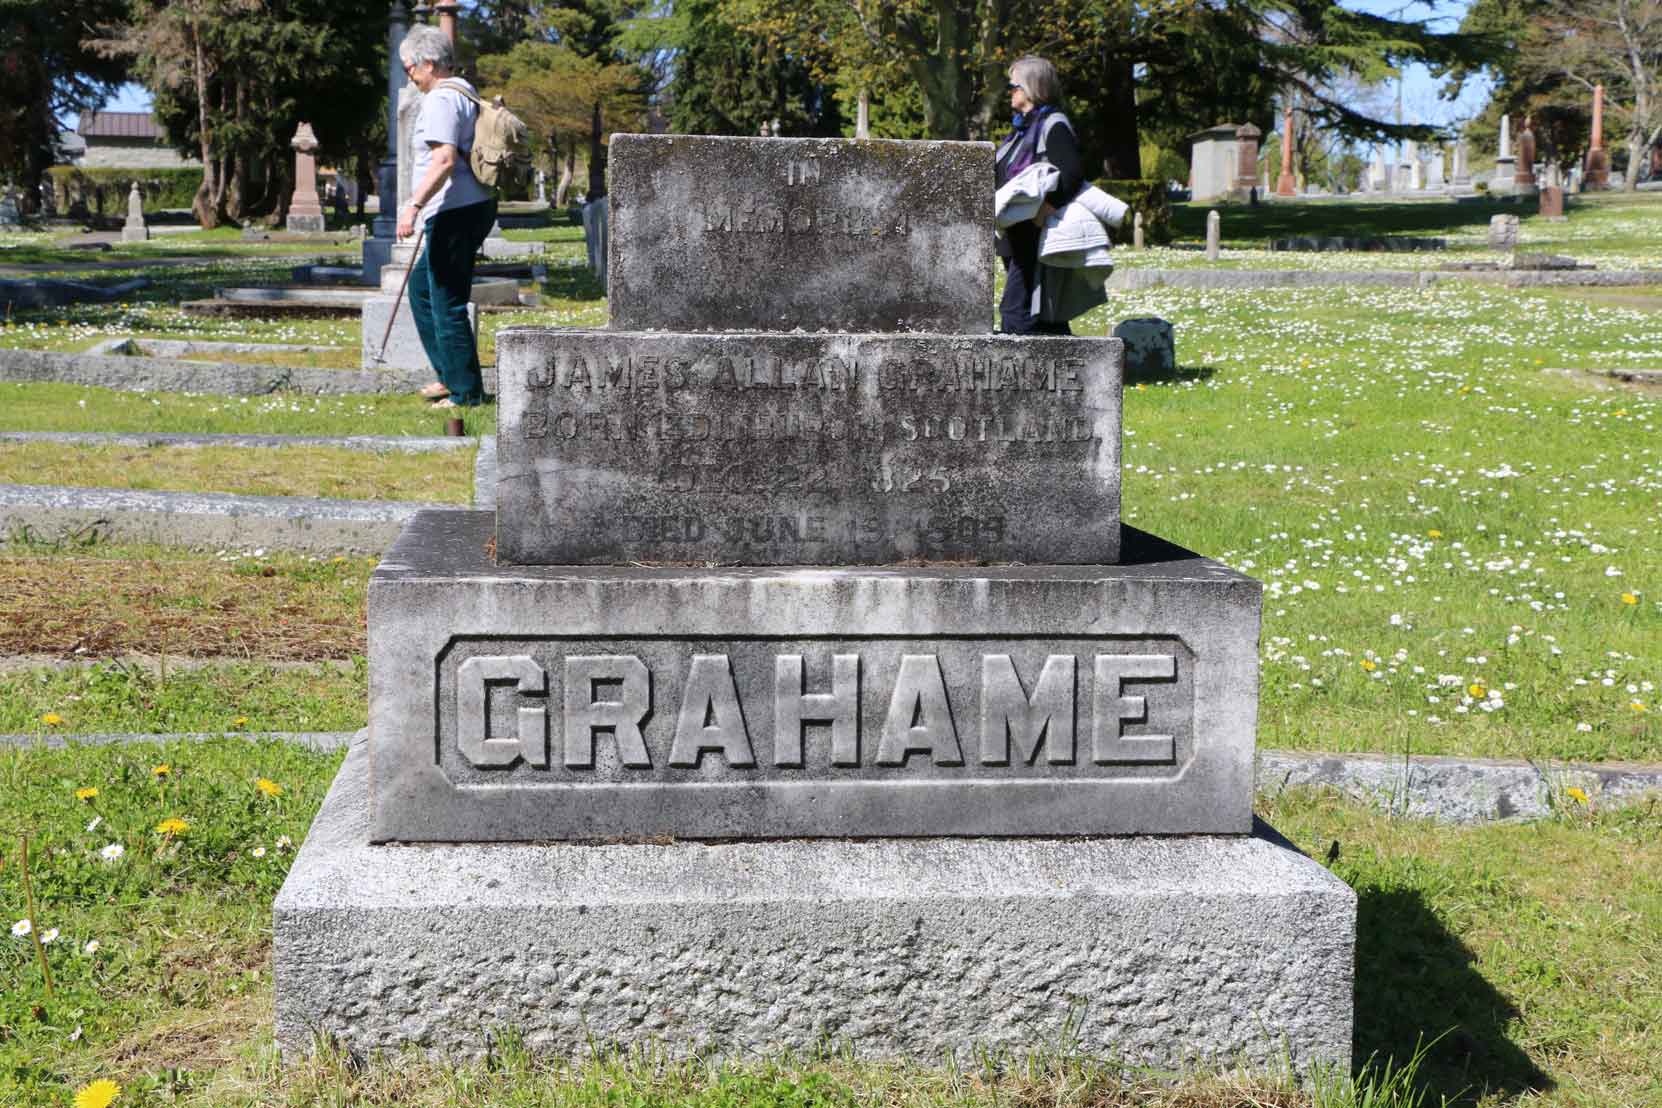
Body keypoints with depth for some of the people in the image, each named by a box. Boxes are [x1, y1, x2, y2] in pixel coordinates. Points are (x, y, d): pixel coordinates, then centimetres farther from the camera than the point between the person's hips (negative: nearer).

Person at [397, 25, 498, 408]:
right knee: (420, 288, 20)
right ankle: (450, 375, 24)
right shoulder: (465, 93, 18)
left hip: (455, 213, -11)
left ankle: (465, 391, 2)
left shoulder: (441, 100, -14)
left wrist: (413, 205, -28)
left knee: (447, 304, -4)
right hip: (473, 207, 11)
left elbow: (445, 160, -25)